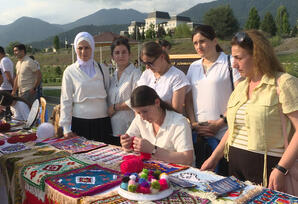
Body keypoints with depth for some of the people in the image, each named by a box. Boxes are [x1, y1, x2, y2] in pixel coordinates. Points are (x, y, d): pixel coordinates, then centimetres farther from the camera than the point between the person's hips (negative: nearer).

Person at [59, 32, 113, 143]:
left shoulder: (103, 69, 7)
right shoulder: (70, 72, 1)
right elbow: (66, 101, 1)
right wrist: (66, 128, -2)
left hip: (102, 122, 2)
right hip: (80, 123, -2)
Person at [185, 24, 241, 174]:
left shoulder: (230, 63, -2)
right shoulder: (194, 67, 14)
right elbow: (188, 99, 14)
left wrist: (220, 123, -12)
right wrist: (194, 124, 1)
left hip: (222, 134, -5)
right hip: (198, 135, 5)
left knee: (222, 176, -1)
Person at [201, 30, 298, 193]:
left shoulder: (284, 83, -9)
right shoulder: (240, 87, 13)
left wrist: (280, 169, -22)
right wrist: (214, 158, 15)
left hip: (267, 167, -6)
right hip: (235, 165, 7)